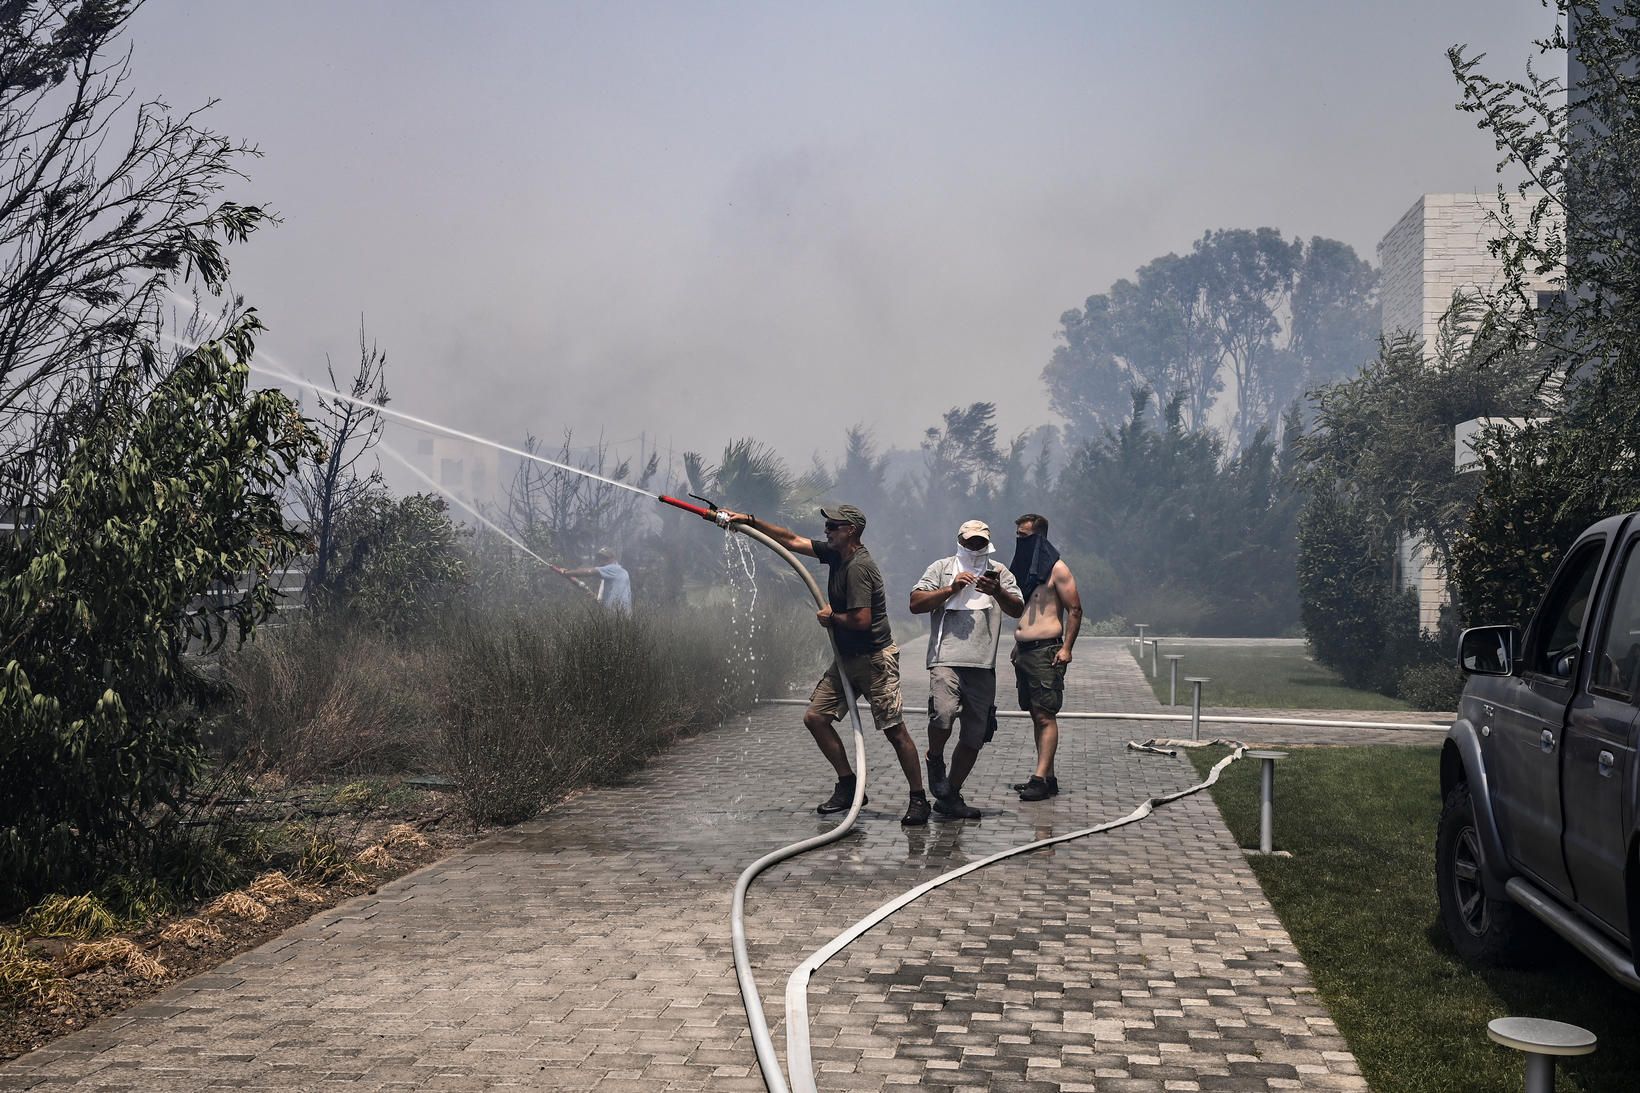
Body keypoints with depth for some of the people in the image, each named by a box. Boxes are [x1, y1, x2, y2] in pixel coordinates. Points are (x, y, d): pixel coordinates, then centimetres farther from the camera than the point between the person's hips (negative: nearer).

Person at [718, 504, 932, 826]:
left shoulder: (858, 567, -19)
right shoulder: (835, 554, 9)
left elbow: (862, 620, -26)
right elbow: (791, 540, 15)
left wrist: (831, 617, -8)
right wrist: (750, 521, 11)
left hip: (875, 659, -10)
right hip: (846, 659, 10)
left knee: (895, 730, -7)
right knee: (815, 717, 3)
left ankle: (919, 799, 1)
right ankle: (847, 786, 12)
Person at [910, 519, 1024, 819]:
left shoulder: (999, 573, 17)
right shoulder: (942, 568, 12)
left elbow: (1017, 610, 3)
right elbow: (915, 604, 1)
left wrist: (996, 592, -16)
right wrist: (952, 588, -9)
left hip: (983, 665, 3)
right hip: (946, 660, -3)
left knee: (974, 737, 4)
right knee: (944, 713, -28)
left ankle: (950, 796, 18)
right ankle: (935, 760, 2)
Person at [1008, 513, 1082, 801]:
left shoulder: (1056, 569, -7)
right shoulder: (1022, 568, 16)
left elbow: (1075, 609, -9)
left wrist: (1066, 647, -16)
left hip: (1046, 651, -8)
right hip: (1023, 651, 8)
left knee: (1045, 716, -9)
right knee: (1036, 715, 9)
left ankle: (1040, 778, -13)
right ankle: (1048, 777, 13)